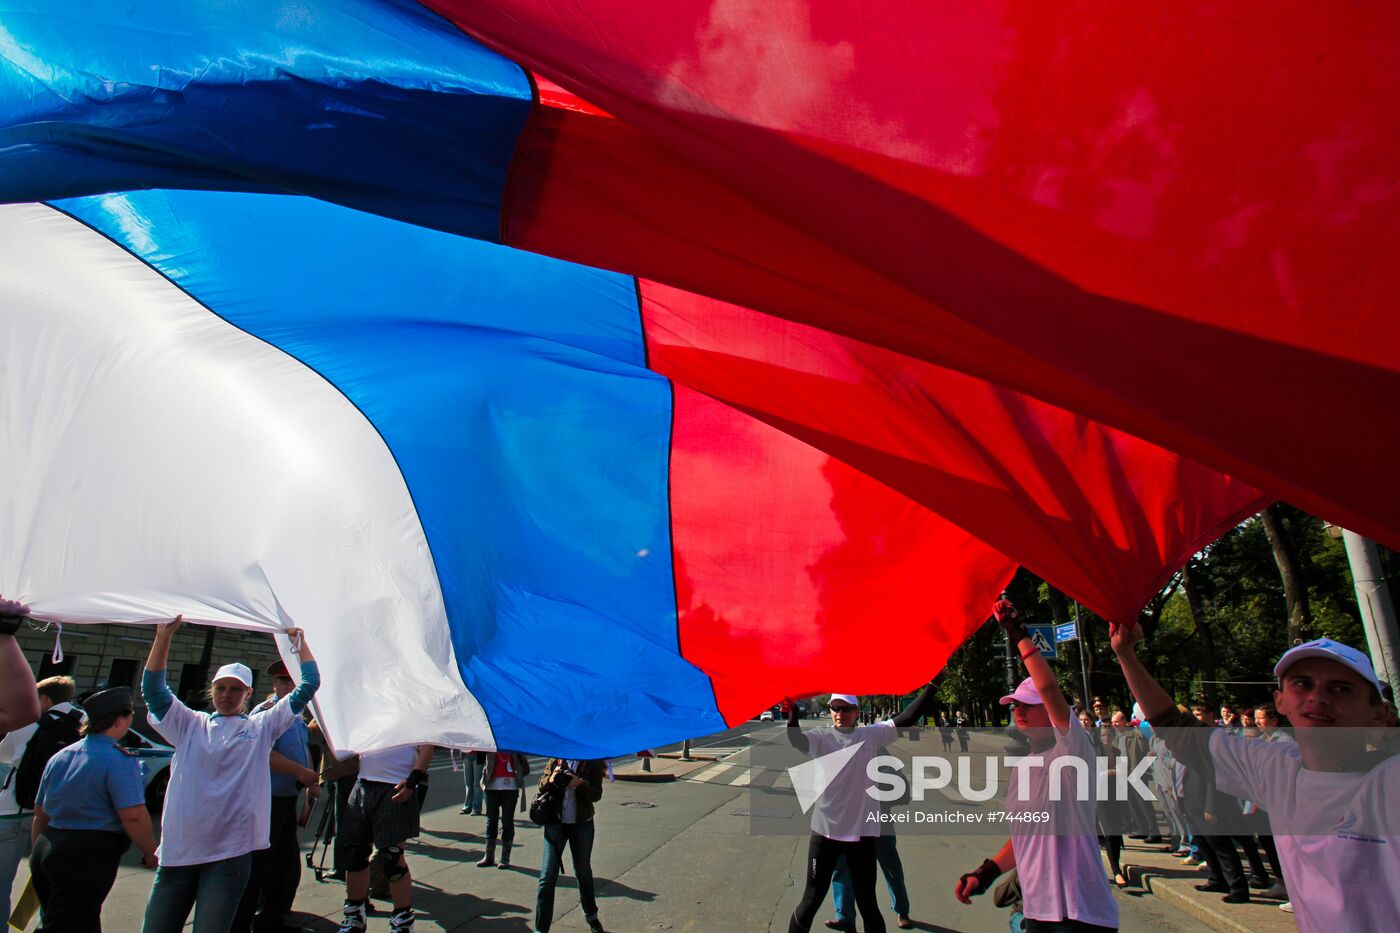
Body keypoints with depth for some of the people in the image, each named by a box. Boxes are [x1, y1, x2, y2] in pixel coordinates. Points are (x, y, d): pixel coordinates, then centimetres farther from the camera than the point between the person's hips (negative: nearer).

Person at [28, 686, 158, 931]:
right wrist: (151, 853, -6)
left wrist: (39, 852, 32)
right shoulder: (119, 761, -14)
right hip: (89, 856, -9)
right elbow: (133, 816, -20)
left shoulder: (59, 757, 11)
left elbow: (40, 813, 20)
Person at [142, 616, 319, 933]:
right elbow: (153, 689, 3)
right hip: (177, 851, 2)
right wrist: (164, 636, -5)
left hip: (230, 855, -2)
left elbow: (309, 686, 6)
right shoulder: (191, 724, 13)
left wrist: (300, 641, 9)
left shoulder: (261, 726, 9)